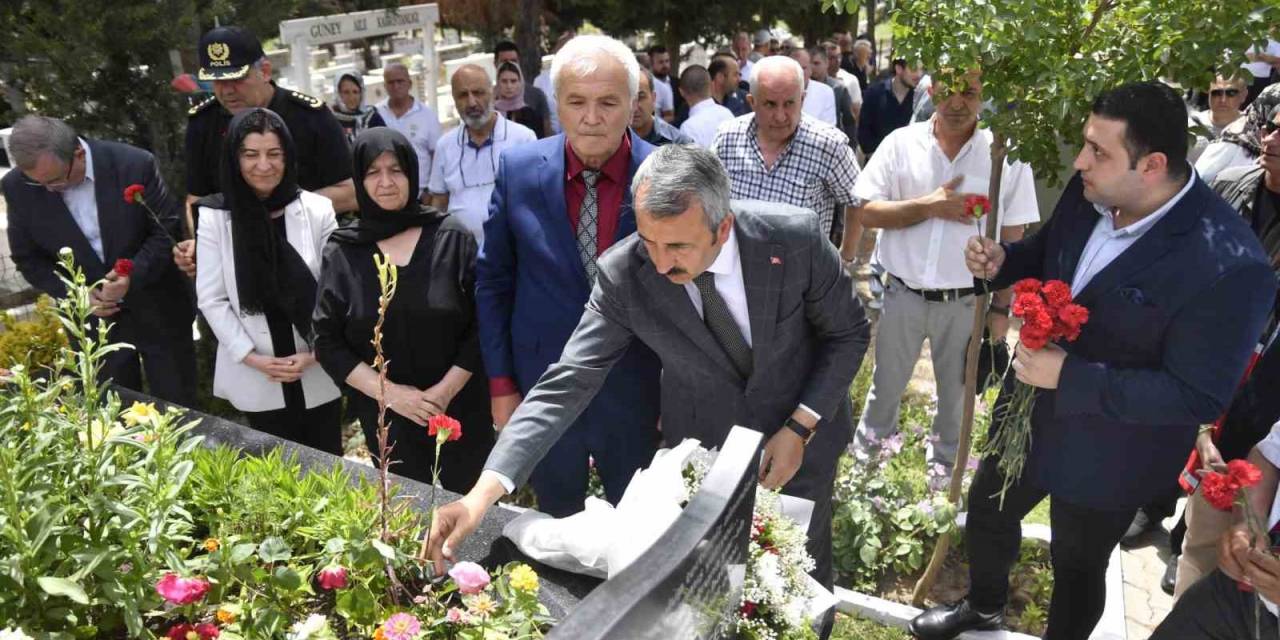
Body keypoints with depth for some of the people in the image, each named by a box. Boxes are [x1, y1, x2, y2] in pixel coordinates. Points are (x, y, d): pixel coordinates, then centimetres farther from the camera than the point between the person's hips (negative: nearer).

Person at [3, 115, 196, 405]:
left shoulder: (134, 165, -19)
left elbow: (169, 228, -10)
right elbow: (28, 258, 1)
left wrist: (133, 276, -23)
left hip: (157, 308, -2)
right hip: (91, 316, 2)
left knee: (177, 407, 11)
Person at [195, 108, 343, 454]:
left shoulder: (318, 209, -4)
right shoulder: (215, 217, -4)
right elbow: (211, 299, -2)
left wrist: (316, 353, -8)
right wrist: (251, 357, -9)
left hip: (319, 372, 0)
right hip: (256, 378, 0)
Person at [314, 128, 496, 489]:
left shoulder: (452, 237, -3)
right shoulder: (342, 253, 0)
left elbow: (482, 323, -4)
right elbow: (328, 342, 0)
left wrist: (447, 388, -12)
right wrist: (390, 392, -11)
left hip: (461, 409, -1)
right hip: (387, 417, 1)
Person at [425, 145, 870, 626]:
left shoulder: (795, 237, -27)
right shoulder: (623, 274, -25)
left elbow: (849, 333, -10)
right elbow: (569, 382, -25)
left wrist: (800, 428, -19)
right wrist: (483, 492, -34)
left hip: (798, 439, 0)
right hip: (702, 449, 0)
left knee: (803, 585, 20)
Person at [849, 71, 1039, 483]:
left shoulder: (1006, 154, -7)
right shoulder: (901, 143, -5)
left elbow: (1012, 240, -3)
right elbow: (865, 212, -9)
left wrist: (1000, 308, -3)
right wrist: (929, 207, -19)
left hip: (967, 302, 0)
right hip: (903, 294, 1)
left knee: (956, 393, 19)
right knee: (885, 386, 19)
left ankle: (944, 467, 43)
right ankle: (866, 459, 43)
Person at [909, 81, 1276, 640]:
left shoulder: (1229, 266, -32)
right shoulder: (1089, 194, -13)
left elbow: (1197, 398, -28)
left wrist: (1070, 377, -32)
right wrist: (1003, 262, -15)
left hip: (1104, 455, -6)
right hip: (1030, 412, 7)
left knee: (1076, 568, 20)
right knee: (986, 513, 28)